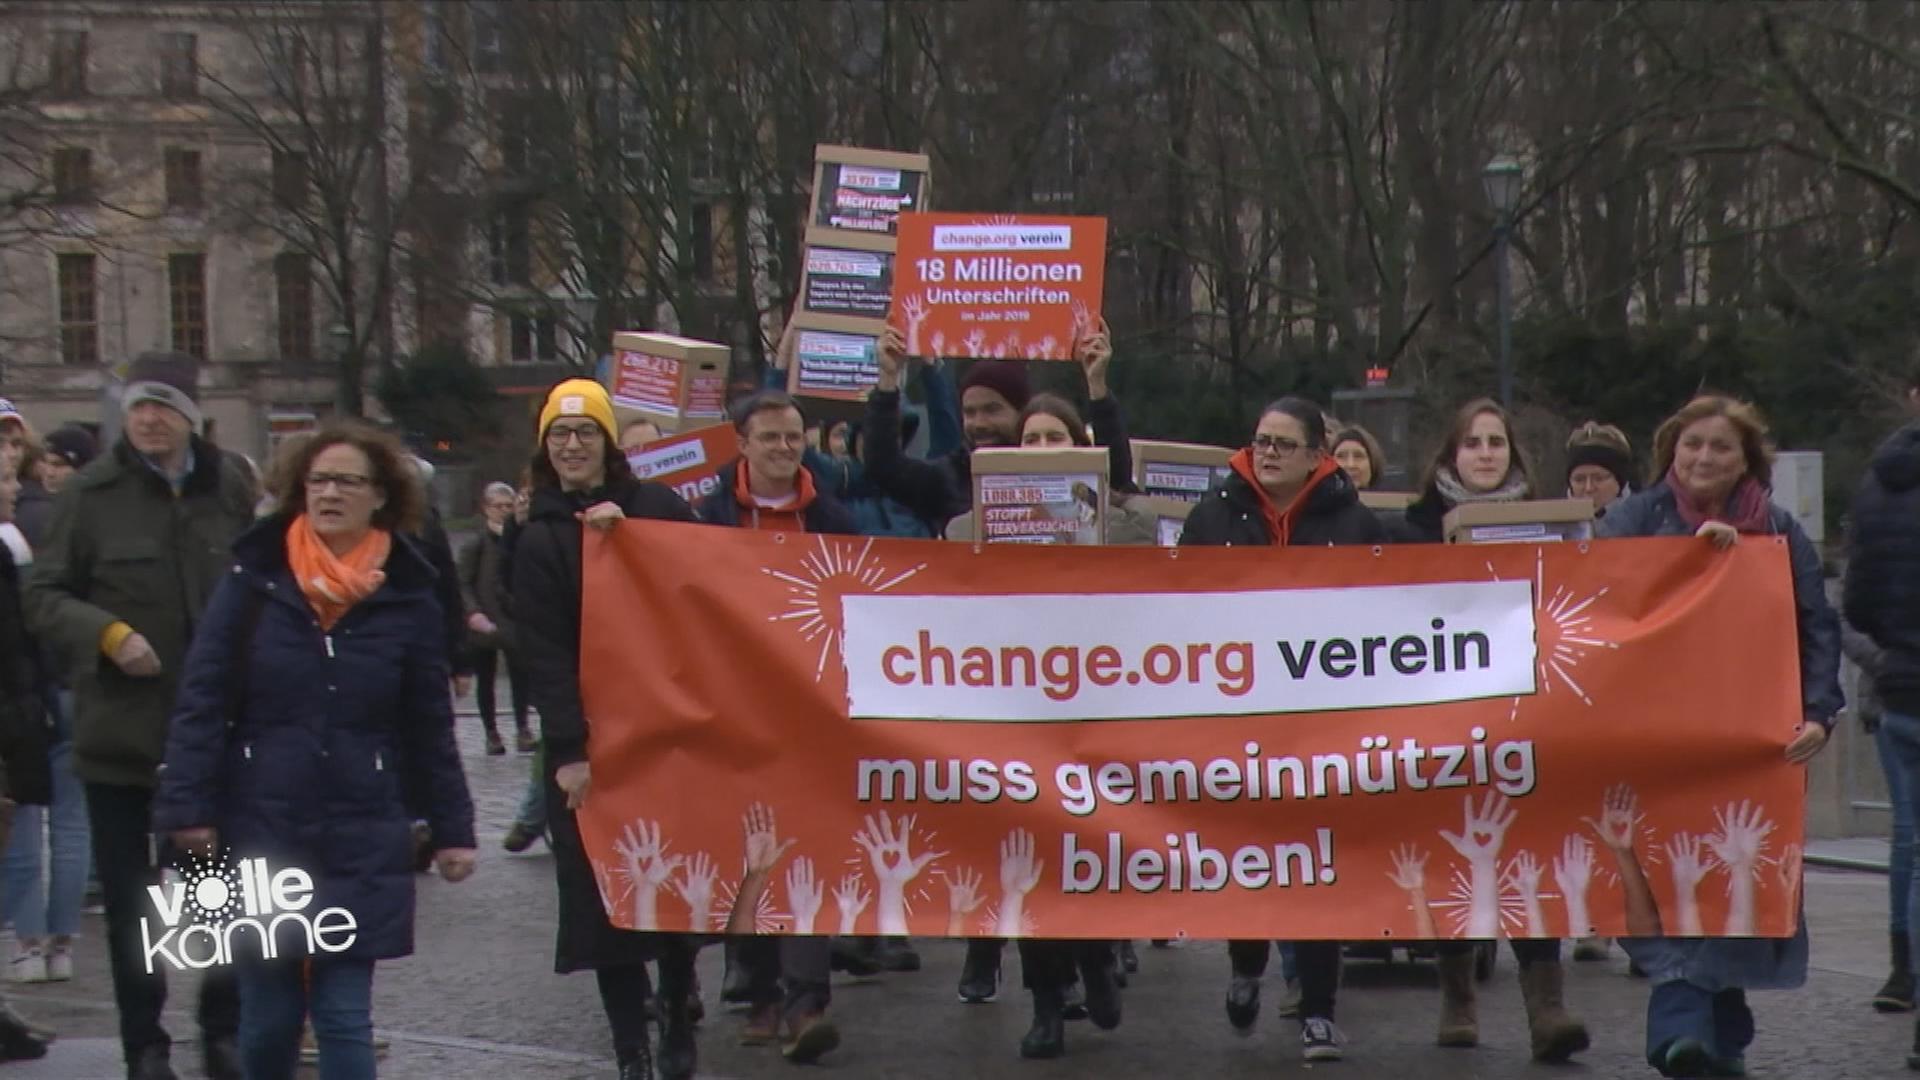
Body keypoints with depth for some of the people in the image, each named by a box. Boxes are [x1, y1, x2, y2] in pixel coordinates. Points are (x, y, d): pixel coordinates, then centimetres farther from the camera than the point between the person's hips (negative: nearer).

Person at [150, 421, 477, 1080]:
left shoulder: (407, 599, 3)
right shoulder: (254, 580, 0)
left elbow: (429, 728, 8)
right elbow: (201, 703, -1)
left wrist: (452, 829, 8)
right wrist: (187, 807, -8)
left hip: (362, 844, 0)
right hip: (259, 834, 0)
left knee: (344, 1017, -3)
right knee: (268, 1017, 4)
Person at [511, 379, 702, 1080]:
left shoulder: (653, 508, 8)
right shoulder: (539, 540, 4)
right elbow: (543, 654, -3)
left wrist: (629, 533, -13)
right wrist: (570, 750, -12)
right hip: (586, 741, -1)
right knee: (604, 896, -3)